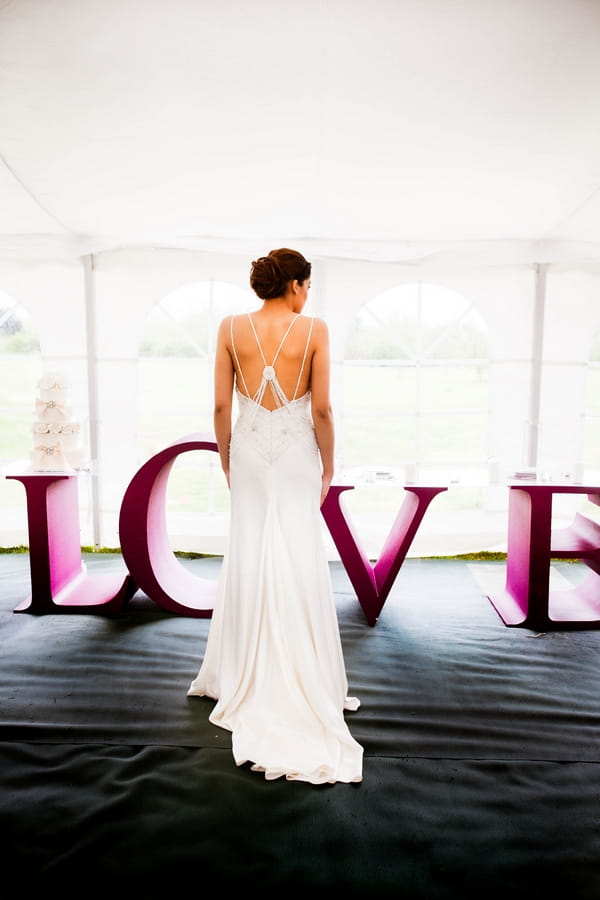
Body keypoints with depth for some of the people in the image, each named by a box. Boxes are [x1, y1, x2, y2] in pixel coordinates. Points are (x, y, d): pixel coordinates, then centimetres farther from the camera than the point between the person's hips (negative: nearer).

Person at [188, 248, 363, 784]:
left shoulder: (232, 328, -1)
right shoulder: (314, 329, -8)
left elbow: (222, 406, -1)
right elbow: (322, 409, -9)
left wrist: (226, 457, 11)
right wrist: (329, 465, 2)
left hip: (249, 451, 3)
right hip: (296, 456, -2)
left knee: (248, 562, 13)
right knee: (298, 567, 5)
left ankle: (245, 677, 27)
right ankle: (302, 682, 16)